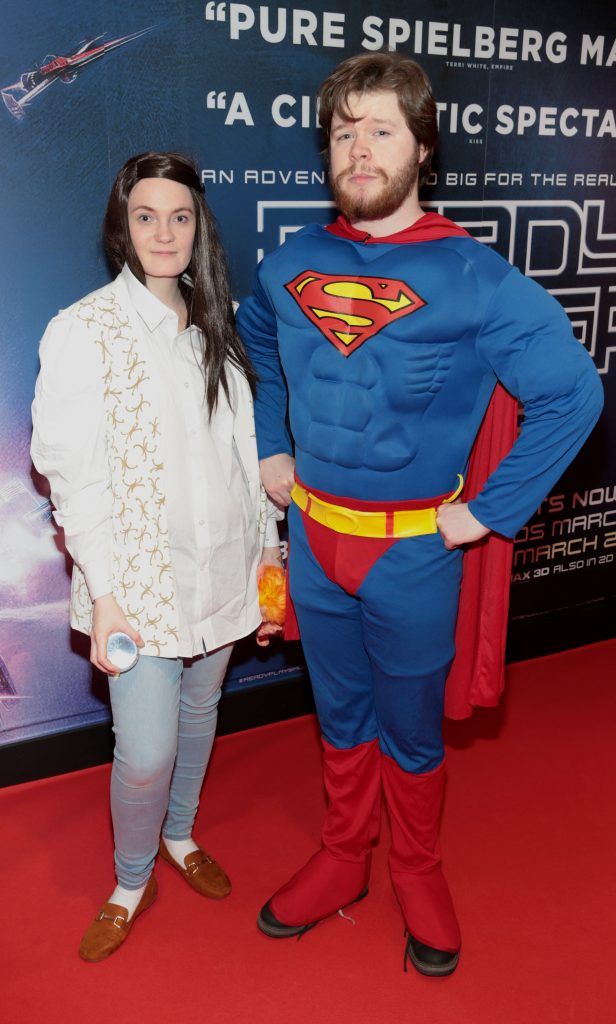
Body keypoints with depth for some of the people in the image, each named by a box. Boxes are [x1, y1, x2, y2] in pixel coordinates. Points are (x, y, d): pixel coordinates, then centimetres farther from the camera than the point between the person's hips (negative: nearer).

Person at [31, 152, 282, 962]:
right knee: (146, 751, -3)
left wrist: (268, 549, 9)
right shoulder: (84, 331, -9)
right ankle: (132, 881, 26)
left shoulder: (214, 325, 8)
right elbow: (73, 473, -12)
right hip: (139, 575, -5)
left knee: (200, 713, 19)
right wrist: (102, 593, -15)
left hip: (221, 568, 5)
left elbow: (244, 448, 11)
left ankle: (181, 835, 45)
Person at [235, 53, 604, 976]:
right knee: (341, 713, 20)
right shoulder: (293, 264, 0)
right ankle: (342, 860, 42)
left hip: (414, 551, -3)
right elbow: (254, 350, 20)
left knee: (411, 726, 14)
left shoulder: (473, 278, -14)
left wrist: (490, 513, -15)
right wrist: (270, 450, 12)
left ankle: (419, 874, 39)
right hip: (314, 536, 4)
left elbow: (573, 393, -14)